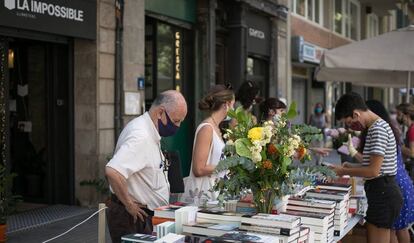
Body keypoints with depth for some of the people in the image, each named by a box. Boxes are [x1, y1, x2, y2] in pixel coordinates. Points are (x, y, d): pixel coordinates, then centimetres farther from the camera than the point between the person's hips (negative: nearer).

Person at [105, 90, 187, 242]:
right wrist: (129, 205, -23)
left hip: (145, 216, 9)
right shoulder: (141, 136, -23)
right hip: (132, 218, -9)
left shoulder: (150, 133, 8)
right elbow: (112, 171, -35)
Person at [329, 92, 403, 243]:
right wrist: (350, 168, 13)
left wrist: (344, 171, -10)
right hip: (381, 192, 10)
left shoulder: (378, 129, -17)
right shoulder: (377, 126, 14)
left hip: (382, 194, -10)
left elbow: (374, 171, -21)